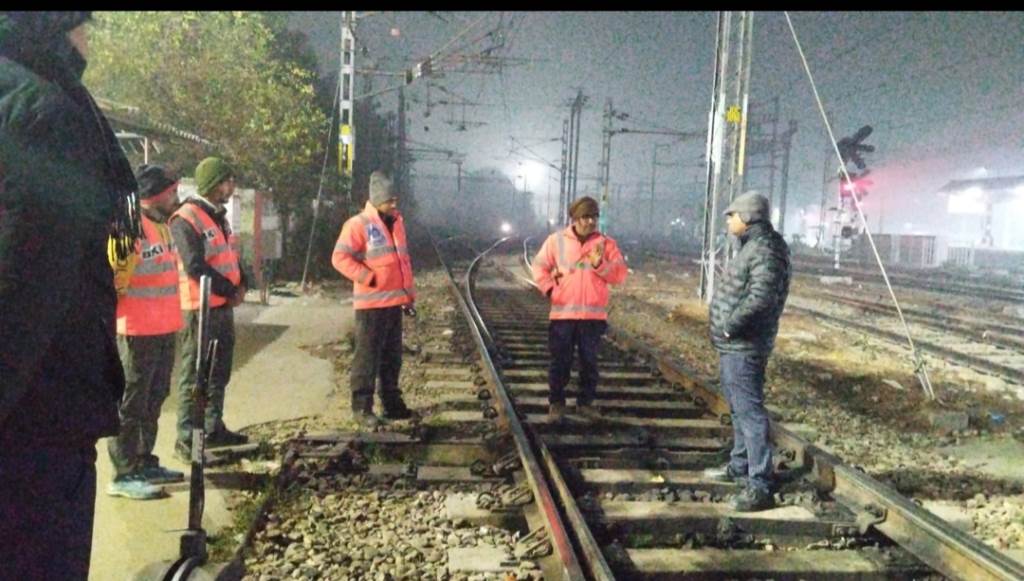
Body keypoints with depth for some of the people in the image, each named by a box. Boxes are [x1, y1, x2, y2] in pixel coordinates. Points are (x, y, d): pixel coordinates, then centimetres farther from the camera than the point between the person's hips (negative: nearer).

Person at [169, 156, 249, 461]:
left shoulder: (219, 216, 15)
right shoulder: (186, 219, -15)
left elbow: (232, 255, 19)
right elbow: (195, 267, -21)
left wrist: (240, 285, 1)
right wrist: (230, 290, -14)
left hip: (223, 307, 9)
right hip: (199, 310, -9)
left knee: (219, 373, 17)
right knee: (194, 377, -3)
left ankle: (214, 429, 29)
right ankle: (186, 441, 4)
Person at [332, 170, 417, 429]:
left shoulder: (396, 221, 13)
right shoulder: (358, 224, -11)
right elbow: (339, 258, -16)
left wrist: (410, 295, 17)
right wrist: (369, 278, -20)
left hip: (395, 301, 8)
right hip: (372, 303, -7)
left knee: (392, 356, 14)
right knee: (367, 357, -2)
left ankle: (392, 403, 24)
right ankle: (361, 408, 6)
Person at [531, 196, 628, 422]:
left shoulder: (606, 243, 4)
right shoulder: (556, 240, 3)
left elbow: (620, 274, -1)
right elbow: (539, 266, 8)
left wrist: (600, 265, -17)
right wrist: (551, 289, -3)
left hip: (594, 315, 1)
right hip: (563, 313, -1)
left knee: (589, 361, 8)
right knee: (560, 361, 3)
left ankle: (585, 402, 22)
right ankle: (556, 402, 16)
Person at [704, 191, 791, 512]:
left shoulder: (765, 250, -17)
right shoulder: (752, 247, 16)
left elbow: (761, 298, -28)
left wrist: (730, 325, -20)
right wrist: (726, 328, 12)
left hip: (744, 347, -11)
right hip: (732, 345, 11)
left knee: (749, 410, -10)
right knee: (739, 408, 21)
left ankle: (760, 486, -7)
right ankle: (740, 465, 35)